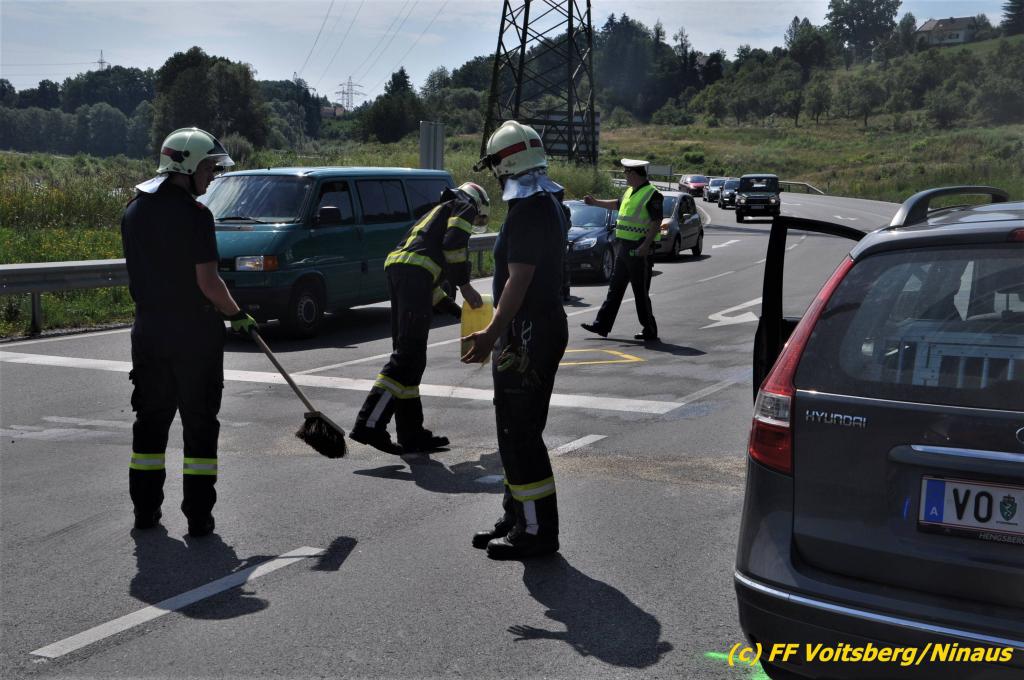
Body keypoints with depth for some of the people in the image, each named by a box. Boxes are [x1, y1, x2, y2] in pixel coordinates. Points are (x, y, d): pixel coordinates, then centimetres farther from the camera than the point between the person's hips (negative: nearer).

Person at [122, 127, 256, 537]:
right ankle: (198, 516, 5)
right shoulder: (194, 214, -16)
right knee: (199, 423, 3)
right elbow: (207, 281, -18)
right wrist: (237, 314, -3)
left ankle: (145, 509, 20)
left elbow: (137, 271, 14)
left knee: (150, 419, 15)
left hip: (148, 332, 6)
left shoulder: (133, 211, 7)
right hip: (195, 334, -6)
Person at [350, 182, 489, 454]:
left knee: (407, 353, 10)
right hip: (415, 271, -9)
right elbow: (453, 244, -7)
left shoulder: (439, 211, 39)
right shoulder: (465, 206, 14)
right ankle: (369, 425, -23)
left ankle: (413, 434, 13)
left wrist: (456, 309, 35)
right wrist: (465, 285, 0)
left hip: (396, 267, 9)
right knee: (408, 356, -14)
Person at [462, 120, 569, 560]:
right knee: (516, 431, 17)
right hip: (542, 327, 11)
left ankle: (537, 531, 1)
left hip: (528, 334, -11)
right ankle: (516, 518, 27)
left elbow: (519, 280, -24)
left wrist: (491, 334, -27)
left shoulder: (530, 210, -18)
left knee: (520, 433, -5)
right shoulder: (547, 203, 16)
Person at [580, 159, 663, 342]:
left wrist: (646, 245, -27)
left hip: (639, 250, -9)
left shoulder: (651, 194, -14)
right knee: (615, 289, 12)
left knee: (641, 292, -3)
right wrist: (595, 202, 40)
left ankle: (650, 332, 5)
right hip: (624, 248, 9)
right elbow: (618, 204, 34)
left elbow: (657, 222, -20)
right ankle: (602, 325, 18)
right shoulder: (630, 191, 15)